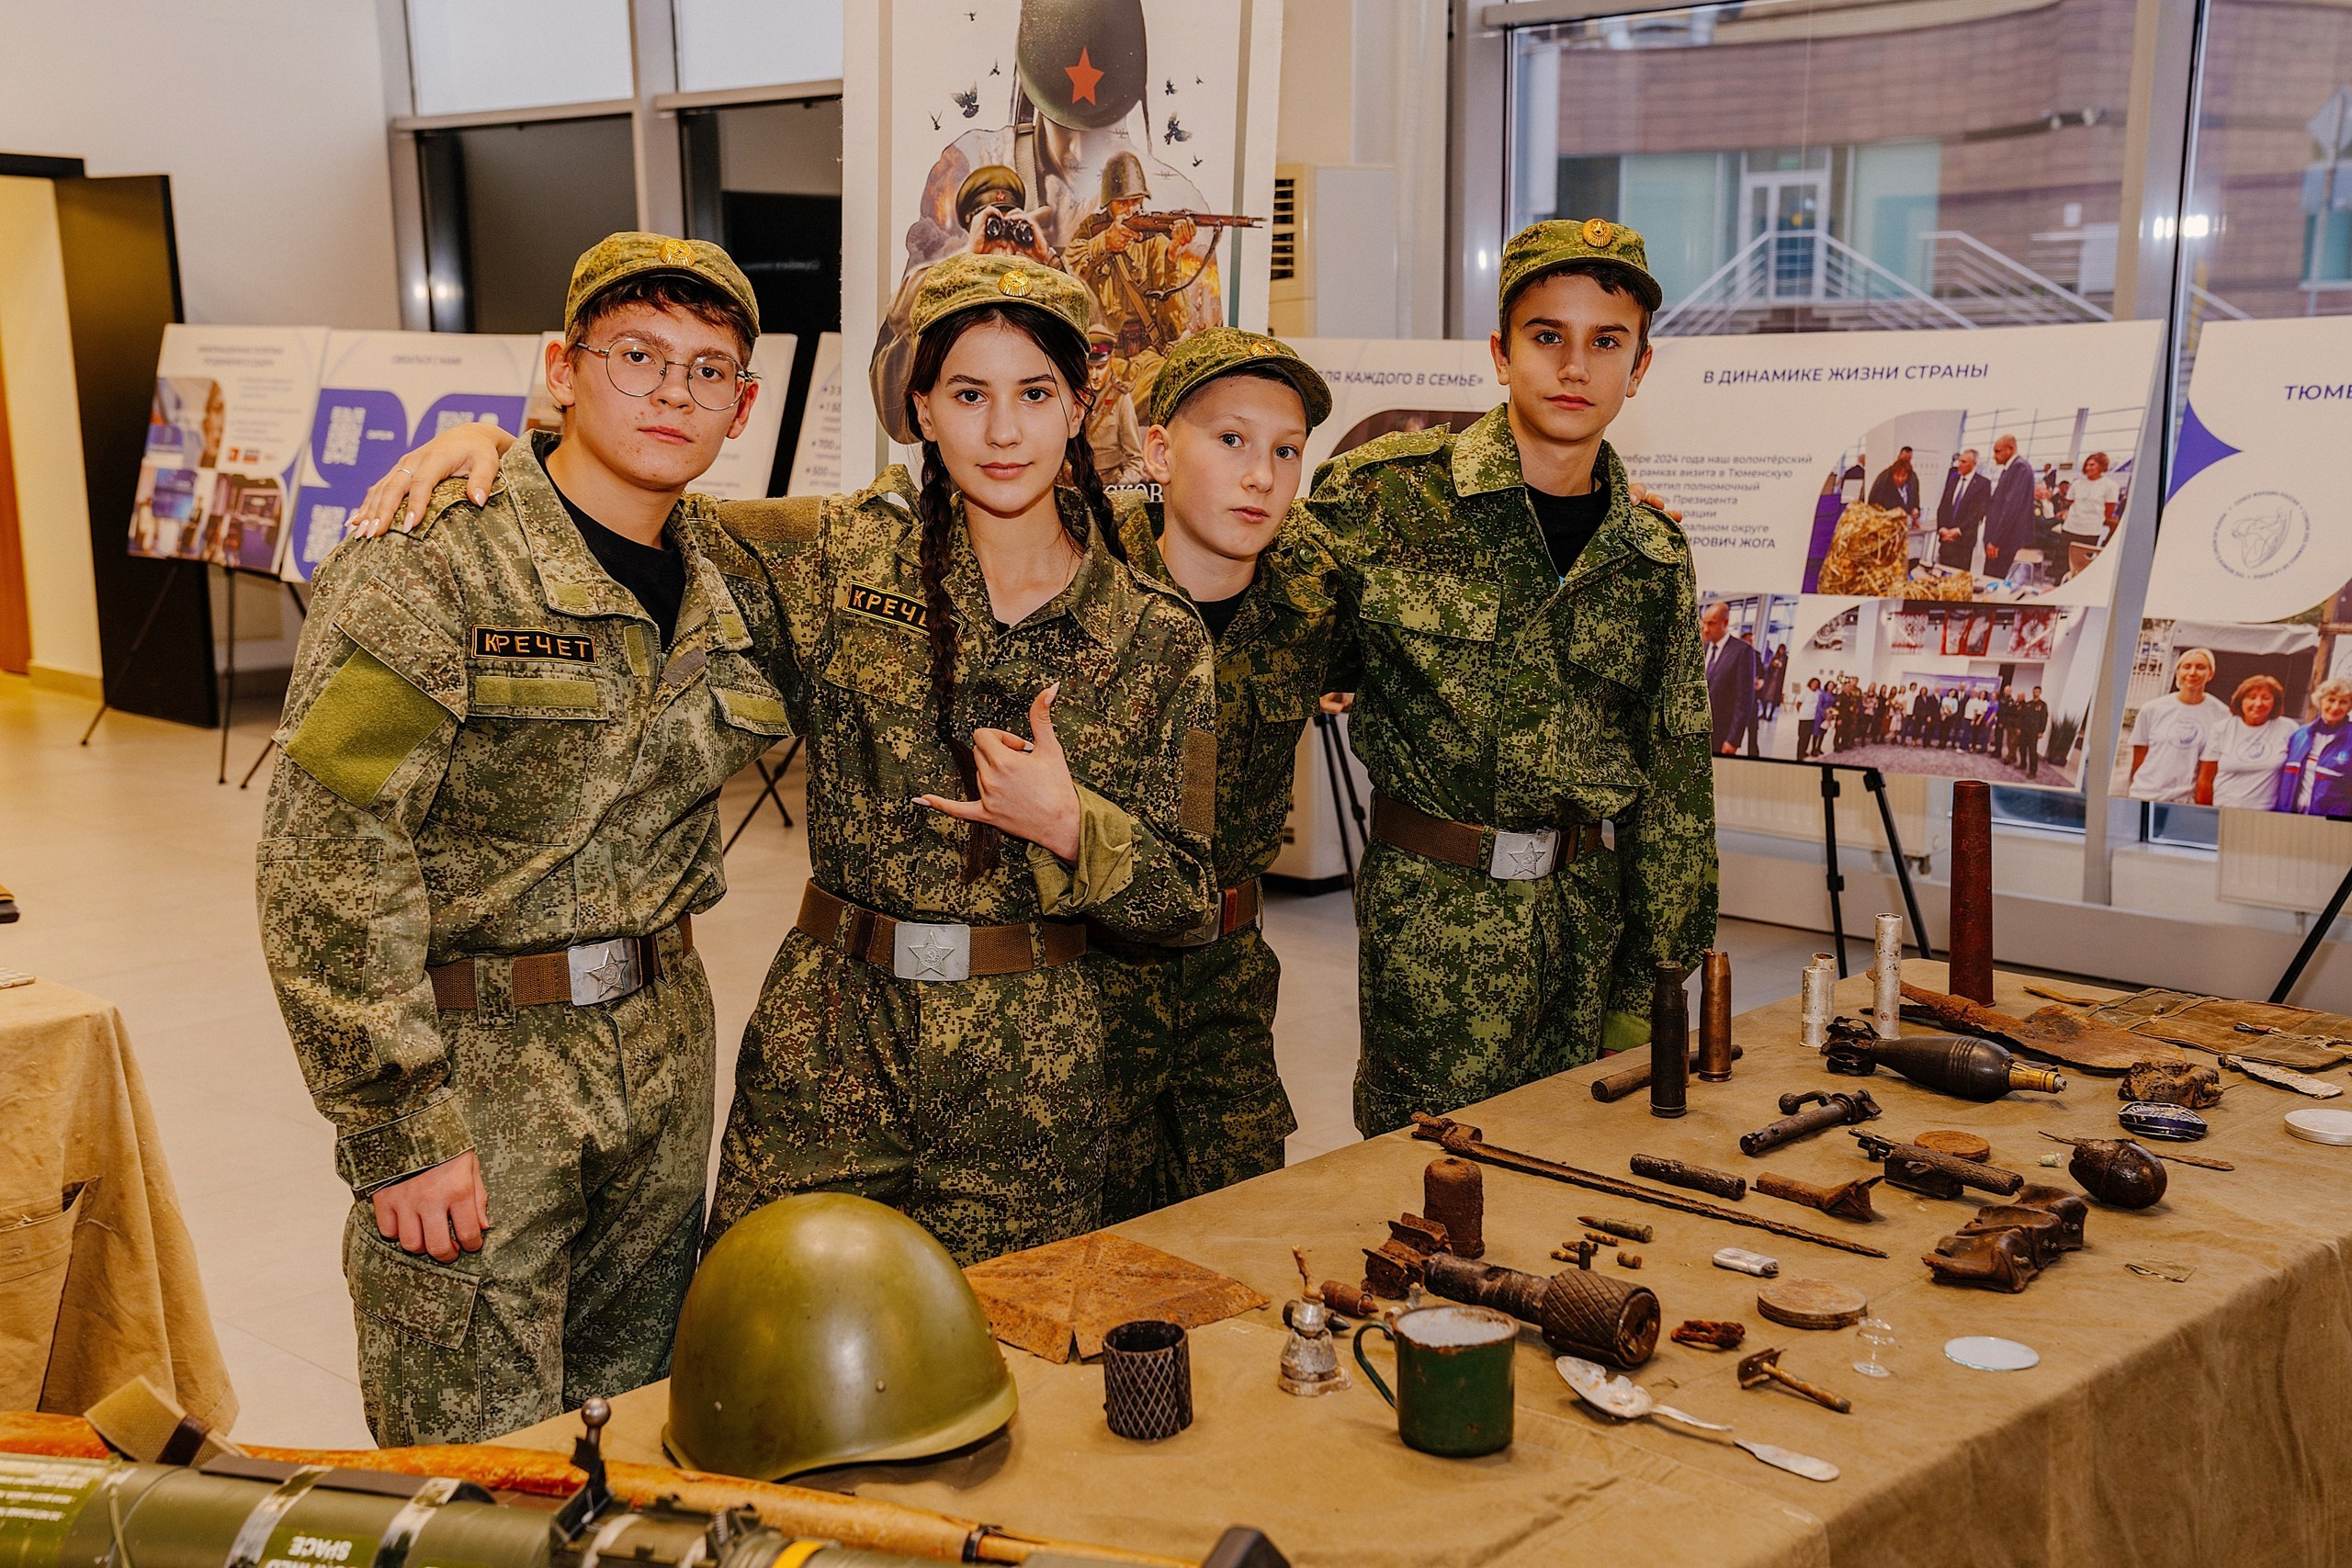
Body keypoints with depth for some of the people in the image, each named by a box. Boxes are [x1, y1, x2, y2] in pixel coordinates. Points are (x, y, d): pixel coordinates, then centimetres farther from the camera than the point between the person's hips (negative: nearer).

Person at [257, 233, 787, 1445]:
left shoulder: (728, 580, 5)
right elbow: (324, 862, -17)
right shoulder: (427, 564, -14)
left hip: (664, 1060, 6)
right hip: (474, 1066, -6)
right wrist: (398, 1126, -18)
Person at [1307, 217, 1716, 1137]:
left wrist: (1653, 983, 10)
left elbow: (1675, 783, 10)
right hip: (1430, 909, -4)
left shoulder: (1654, 556, 6)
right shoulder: (1385, 494, -8)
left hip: (1584, 913, 4)